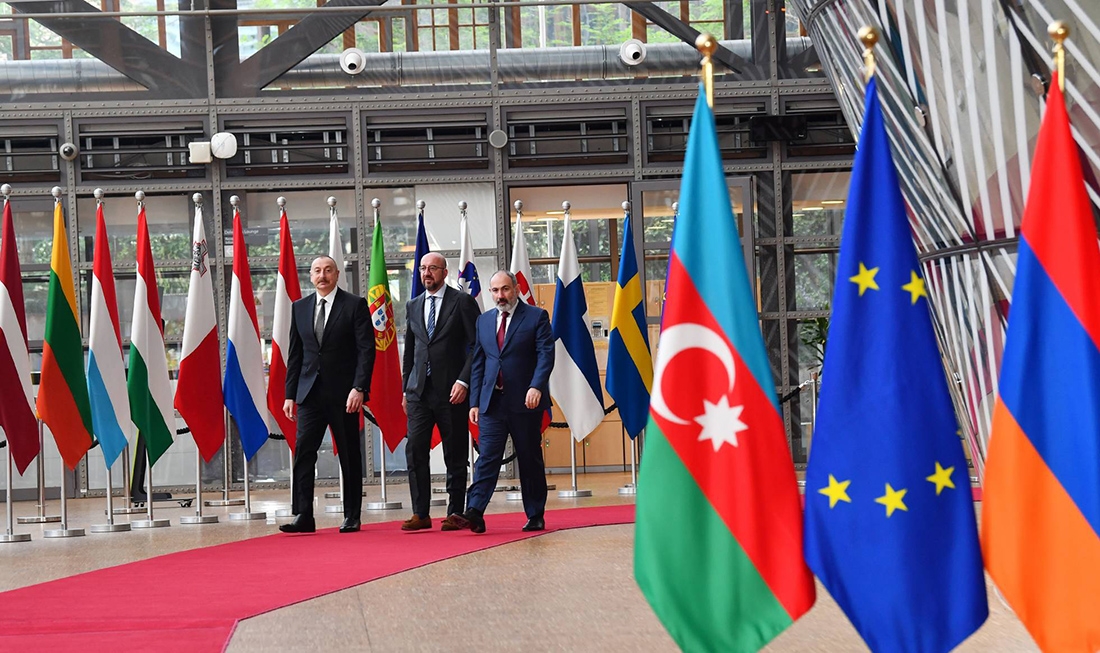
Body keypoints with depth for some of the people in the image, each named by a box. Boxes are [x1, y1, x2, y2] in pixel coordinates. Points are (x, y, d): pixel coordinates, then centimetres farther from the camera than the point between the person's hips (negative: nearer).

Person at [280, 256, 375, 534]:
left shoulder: (355, 305, -2)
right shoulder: (300, 307, 11)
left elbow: (366, 350, -6)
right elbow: (295, 354, 12)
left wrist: (359, 388, -16)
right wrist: (290, 394, 6)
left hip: (343, 394, -3)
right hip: (310, 393, 3)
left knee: (350, 457, 5)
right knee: (303, 453, -5)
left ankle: (352, 517, 13)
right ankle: (303, 516, -4)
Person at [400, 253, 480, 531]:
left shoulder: (462, 302, -1)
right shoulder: (413, 306, 15)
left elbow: (477, 345, -5)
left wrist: (463, 381, -14)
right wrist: (405, 388, 14)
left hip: (452, 391, -4)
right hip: (419, 391, 4)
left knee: (455, 456, 2)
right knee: (415, 451, -5)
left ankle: (455, 513, 9)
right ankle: (420, 513, 0)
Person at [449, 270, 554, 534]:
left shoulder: (536, 317, 0)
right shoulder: (484, 321, 14)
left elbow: (546, 354, -8)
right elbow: (478, 363, 14)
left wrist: (536, 386, -23)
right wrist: (475, 401, 7)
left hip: (525, 402, -3)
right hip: (492, 403, 3)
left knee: (530, 460, 5)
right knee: (487, 458, -7)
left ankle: (535, 516, 15)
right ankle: (474, 513, -17)